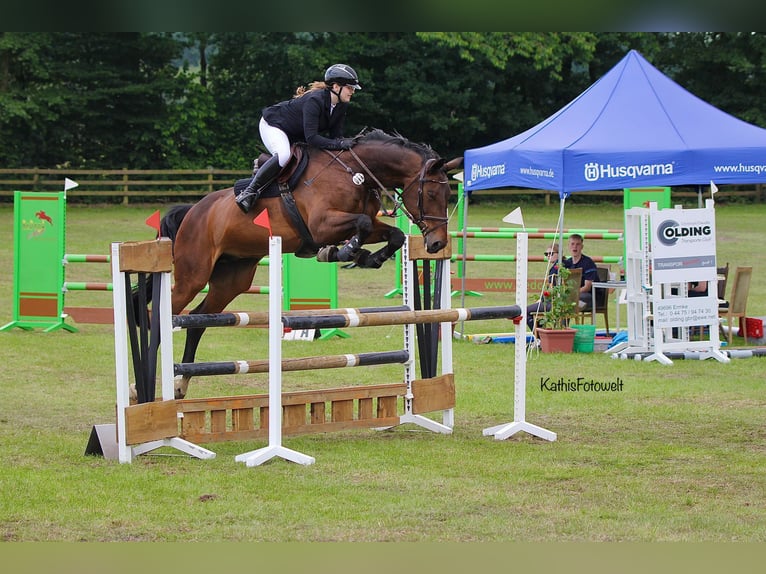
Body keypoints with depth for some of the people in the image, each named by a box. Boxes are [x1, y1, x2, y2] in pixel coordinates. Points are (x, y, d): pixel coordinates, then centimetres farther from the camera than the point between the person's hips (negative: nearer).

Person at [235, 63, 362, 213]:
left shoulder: (341, 106, -8)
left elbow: (335, 135, -6)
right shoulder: (314, 101, -34)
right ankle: (249, 191, -29)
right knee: (283, 156, -35)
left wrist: (346, 142, -28)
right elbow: (311, 138, -40)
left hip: (295, 136, 10)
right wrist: (339, 144, -47)